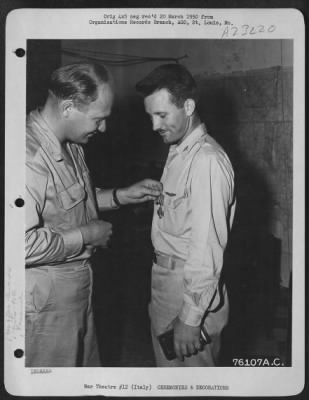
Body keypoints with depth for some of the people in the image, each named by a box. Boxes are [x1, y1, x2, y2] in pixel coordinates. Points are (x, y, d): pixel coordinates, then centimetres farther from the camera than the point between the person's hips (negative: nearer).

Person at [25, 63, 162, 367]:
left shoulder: (69, 144, 3)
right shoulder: (31, 156, -29)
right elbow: (23, 244, -33)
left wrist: (121, 195, 6)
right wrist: (86, 235, -22)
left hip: (77, 285, 9)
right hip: (45, 300, -9)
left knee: (86, 363, 24)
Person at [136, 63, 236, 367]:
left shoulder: (207, 161, -21)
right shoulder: (177, 153, 10)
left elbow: (207, 246, -24)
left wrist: (191, 318, -22)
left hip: (191, 286, -9)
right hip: (166, 281, 9)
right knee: (167, 365, 21)